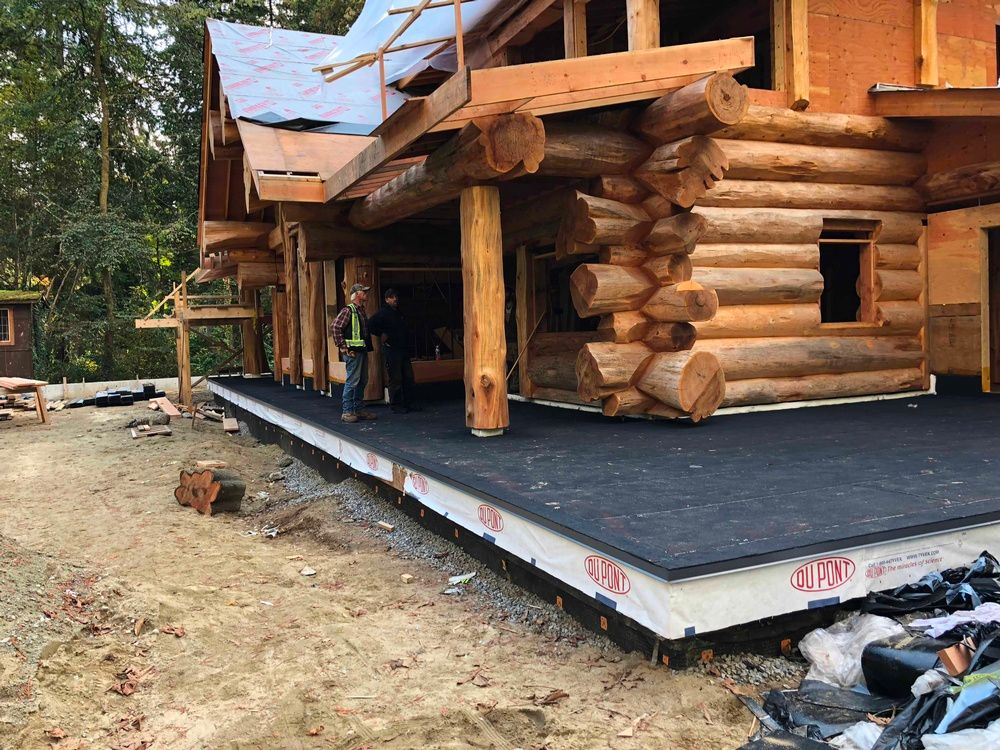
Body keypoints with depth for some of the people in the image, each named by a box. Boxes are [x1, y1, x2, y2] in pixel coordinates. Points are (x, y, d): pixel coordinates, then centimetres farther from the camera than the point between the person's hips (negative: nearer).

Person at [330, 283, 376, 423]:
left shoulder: (361, 310, 18)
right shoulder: (348, 310, -10)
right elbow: (334, 327, -18)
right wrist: (343, 347, -17)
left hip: (363, 351, 9)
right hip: (353, 352, -9)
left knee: (362, 381, 12)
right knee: (352, 381, -8)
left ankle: (358, 409, 20)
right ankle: (347, 412, -3)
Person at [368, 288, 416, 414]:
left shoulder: (399, 313, 17)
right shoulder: (383, 313, -7)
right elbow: (371, 326, -18)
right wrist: (382, 335, -15)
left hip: (403, 349, 8)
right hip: (391, 350, -8)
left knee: (408, 377, 9)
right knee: (395, 379, -5)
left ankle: (408, 403, 17)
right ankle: (396, 405, 2)